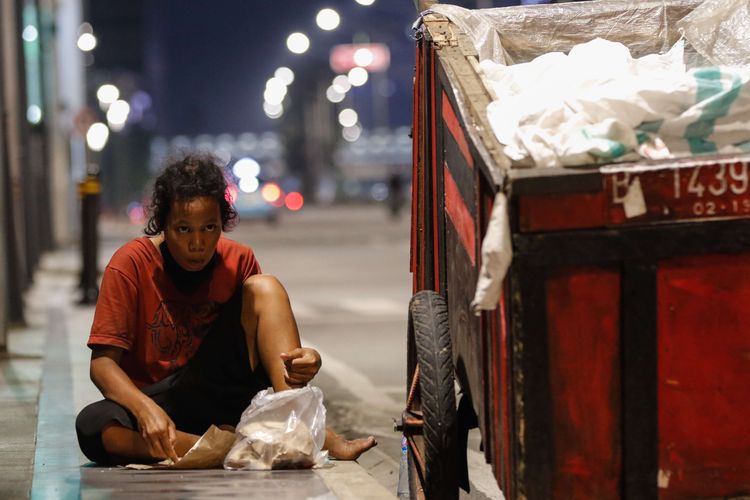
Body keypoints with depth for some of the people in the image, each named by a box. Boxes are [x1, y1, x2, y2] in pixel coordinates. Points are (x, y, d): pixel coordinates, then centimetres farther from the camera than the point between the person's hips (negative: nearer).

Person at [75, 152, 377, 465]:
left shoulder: (238, 261, 0)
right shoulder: (131, 264, -10)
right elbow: (103, 362, -14)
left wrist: (305, 359, -23)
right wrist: (146, 410, -35)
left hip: (224, 397, 3)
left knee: (264, 287, -14)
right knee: (93, 425, -36)